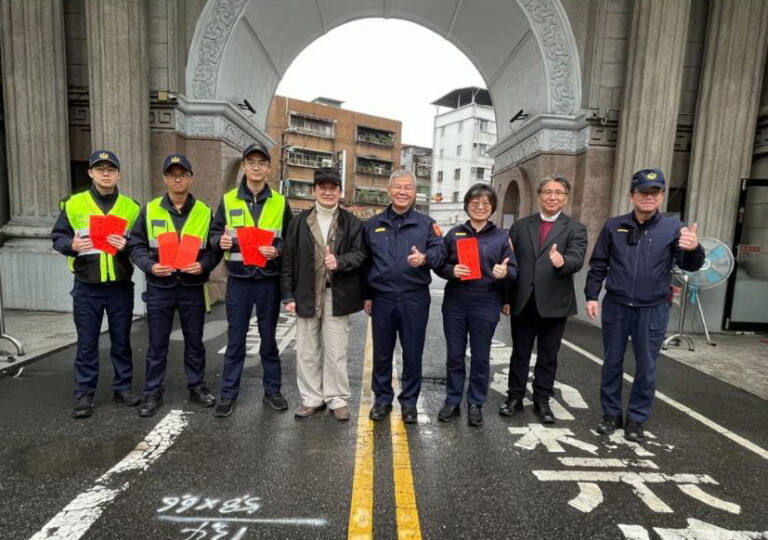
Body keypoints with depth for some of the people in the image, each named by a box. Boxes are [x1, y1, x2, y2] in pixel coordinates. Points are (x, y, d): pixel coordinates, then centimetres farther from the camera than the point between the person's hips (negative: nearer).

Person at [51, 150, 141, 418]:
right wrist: (72, 245, -17)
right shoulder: (73, 204, 1)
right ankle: (84, 394, 20)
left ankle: (122, 387, 26)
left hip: (120, 287, 1)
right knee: (86, 343, 8)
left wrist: (127, 246, -19)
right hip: (86, 287, -1)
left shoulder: (131, 207, 3)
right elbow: (57, 238, 3)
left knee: (121, 340, 11)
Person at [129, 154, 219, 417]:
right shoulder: (150, 210, 2)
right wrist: (150, 266, -15)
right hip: (159, 288, 0)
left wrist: (204, 265, -16)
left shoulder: (204, 212, 2)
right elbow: (136, 246, 3)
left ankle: (197, 386, 28)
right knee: (157, 343, 9)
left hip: (192, 287, 0)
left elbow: (214, 248, 3)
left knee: (194, 341, 12)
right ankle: (153, 392, 24)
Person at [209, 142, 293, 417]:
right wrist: (220, 240, -13)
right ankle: (228, 393, 23)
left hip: (269, 280, 0)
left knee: (268, 338, 12)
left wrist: (277, 250, -15)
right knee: (235, 339, 8)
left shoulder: (280, 202, 3)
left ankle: (272, 390, 26)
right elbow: (213, 233, 9)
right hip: (238, 280, 0)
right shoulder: (228, 200, 3)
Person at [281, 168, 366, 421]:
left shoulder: (352, 223, 4)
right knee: (307, 351, 11)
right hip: (306, 295, 2)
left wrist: (340, 262, -22)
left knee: (336, 351, 5)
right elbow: (288, 260, 4)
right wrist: (289, 295, -1)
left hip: (337, 296, -2)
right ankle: (311, 397, 26)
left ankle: (337, 399, 21)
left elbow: (360, 253, -2)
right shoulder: (299, 222, 6)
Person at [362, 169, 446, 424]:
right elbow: (365, 262, 11)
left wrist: (425, 258, -30)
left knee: (412, 353, 8)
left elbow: (440, 252, -7)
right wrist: (366, 295, 9)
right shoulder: (372, 224, 9)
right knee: (381, 352, 11)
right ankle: (382, 398, 28)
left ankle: (409, 401, 25)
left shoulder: (426, 223, 4)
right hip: (382, 298, 2)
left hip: (415, 299, -1)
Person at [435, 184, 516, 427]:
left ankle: (475, 404, 25)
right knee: (454, 355, 10)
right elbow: (439, 265, 6)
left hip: (486, 304, -1)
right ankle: (452, 402, 25)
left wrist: (504, 272, -21)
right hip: (455, 302, 1)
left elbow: (513, 269, 1)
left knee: (480, 357, 9)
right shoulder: (454, 234, 5)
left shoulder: (502, 236, 3)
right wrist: (452, 271, -15)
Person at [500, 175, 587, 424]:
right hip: (522, 302, 2)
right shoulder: (520, 226, 7)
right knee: (520, 353, 12)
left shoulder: (575, 229, 1)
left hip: (554, 303, -1)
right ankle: (515, 397, 26)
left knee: (548, 356, 11)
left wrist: (562, 261, -39)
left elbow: (577, 259, -15)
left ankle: (542, 400, 26)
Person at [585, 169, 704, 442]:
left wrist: (694, 249, -33)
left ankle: (636, 418, 25)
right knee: (612, 362, 10)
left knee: (646, 367, 8)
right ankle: (611, 413, 26)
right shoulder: (613, 226, 1)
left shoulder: (673, 228, -2)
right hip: (615, 307, 1)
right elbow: (598, 265, 5)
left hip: (652, 310, -1)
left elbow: (690, 265, -11)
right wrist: (591, 296, -3)